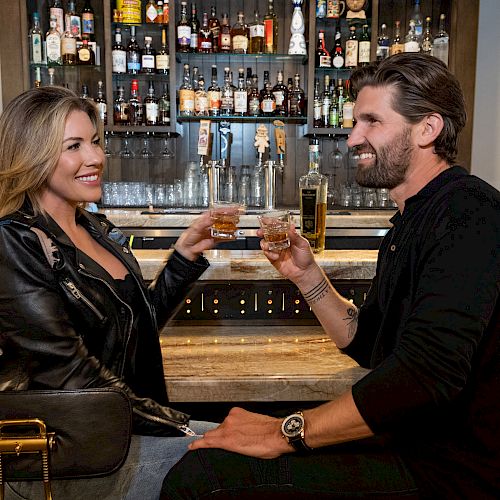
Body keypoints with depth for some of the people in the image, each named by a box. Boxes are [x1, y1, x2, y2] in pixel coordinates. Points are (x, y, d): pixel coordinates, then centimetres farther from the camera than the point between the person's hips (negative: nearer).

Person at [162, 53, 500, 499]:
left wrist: (287, 431, -22)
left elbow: (427, 371, -29)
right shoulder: (410, 222, 15)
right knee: (208, 454, 5)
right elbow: (367, 345, 17)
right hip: (402, 440, 9)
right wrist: (305, 274, 3)